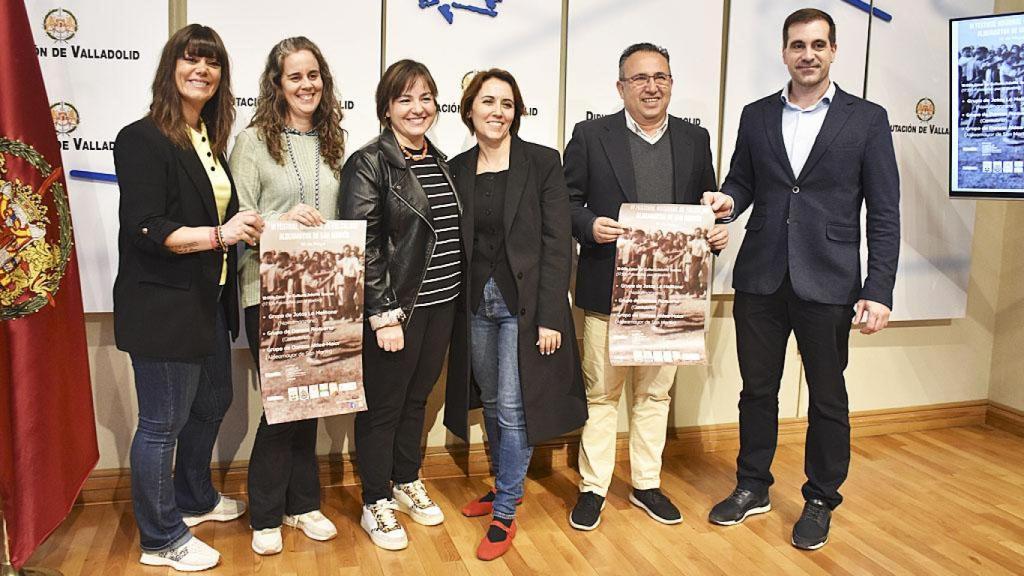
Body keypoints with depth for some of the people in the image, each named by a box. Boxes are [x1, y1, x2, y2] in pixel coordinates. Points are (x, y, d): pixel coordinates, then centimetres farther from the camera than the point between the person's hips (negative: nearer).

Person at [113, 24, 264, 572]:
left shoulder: (211, 138, 11)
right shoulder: (143, 139, -14)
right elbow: (145, 228, -21)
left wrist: (247, 227, 5)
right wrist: (219, 234, -28)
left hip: (209, 300, 9)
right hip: (162, 306, -9)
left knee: (212, 402, 21)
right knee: (162, 422, 4)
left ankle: (195, 498, 44)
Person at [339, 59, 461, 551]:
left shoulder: (439, 161, 11)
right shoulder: (369, 164, -10)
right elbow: (361, 246, -15)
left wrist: (457, 296, 11)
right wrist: (384, 315, -18)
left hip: (441, 303, 7)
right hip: (395, 307, -7)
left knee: (417, 397, 19)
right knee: (383, 405, 7)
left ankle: (407, 483, 37)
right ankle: (376, 504, 23)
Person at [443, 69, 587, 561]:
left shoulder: (542, 163, -5)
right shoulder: (457, 169, 7)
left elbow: (557, 243, -9)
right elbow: (452, 243, 8)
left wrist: (551, 316, -14)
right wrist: (450, 312, 4)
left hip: (523, 303, -4)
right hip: (475, 303, 4)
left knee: (513, 409, -2)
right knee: (492, 404, 15)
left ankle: (505, 513, 13)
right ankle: (505, 486, 35)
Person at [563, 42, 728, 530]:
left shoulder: (695, 140, 8)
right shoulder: (590, 135, -2)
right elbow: (566, 201, 0)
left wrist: (717, 232, -7)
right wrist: (589, 225, -20)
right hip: (608, 288, -3)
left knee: (655, 393, 15)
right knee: (601, 393, 8)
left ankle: (646, 484, 30)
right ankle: (593, 487, 23)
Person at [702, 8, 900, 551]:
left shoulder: (867, 119, 0)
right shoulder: (756, 116, 7)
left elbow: (884, 214, -3)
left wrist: (879, 291, -10)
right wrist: (727, 200, -11)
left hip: (828, 282, -2)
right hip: (761, 278, 3)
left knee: (828, 397, 10)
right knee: (757, 388, 13)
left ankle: (820, 501, 29)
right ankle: (752, 488, 31)